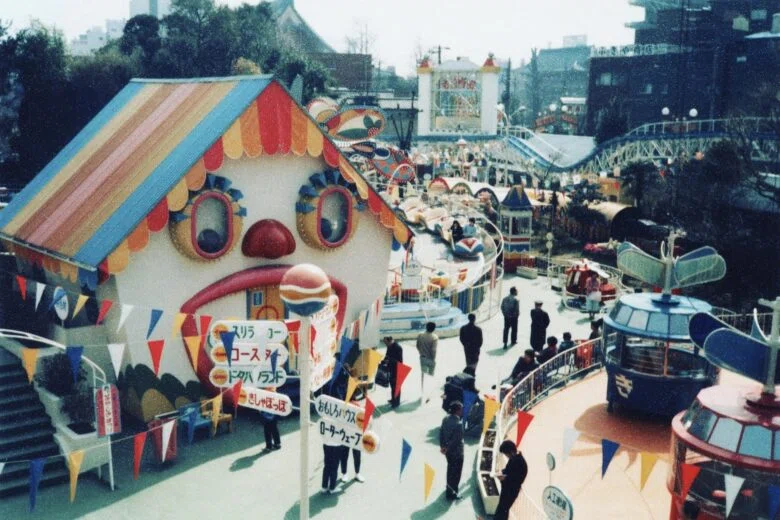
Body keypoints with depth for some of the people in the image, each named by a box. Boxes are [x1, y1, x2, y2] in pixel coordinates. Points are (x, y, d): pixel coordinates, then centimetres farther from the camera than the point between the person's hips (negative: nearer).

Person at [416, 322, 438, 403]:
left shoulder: (420, 335, -4)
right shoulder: (434, 337, -19)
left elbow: (418, 346, 3)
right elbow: (433, 350, -21)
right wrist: (434, 359, -10)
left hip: (422, 358, 4)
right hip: (430, 359, -4)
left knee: (423, 375, 17)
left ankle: (422, 394, 21)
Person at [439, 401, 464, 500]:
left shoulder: (446, 419, -6)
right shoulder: (458, 424, -30)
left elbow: (441, 433, 2)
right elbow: (456, 440, -26)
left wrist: (442, 446, 10)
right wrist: (447, 449, -12)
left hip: (448, 450, 8)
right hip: (456, 452, -8)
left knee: (451, 469, 28)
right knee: (456, 472, 11)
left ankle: (450, 487, 48)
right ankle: (451, 493, 24)